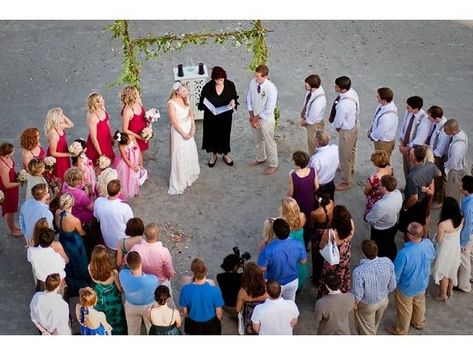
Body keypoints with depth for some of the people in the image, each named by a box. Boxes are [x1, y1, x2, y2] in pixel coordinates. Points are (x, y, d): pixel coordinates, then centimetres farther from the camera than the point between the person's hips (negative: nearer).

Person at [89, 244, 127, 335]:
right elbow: (121, 289, -16)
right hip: (113, 303, -3)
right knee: (116, 327, 24)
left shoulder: (90, 268, -27)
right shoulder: (113, 272, -36)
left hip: (99, 301, 3)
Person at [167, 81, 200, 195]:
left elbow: (191, 113, 4)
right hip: (178, 131, -7)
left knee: (190, 152, 23)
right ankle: (179, 183, 16)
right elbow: (174, 122, -21)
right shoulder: (171, 103, -25)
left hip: (188, 129, 7)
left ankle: (190, 174, 47)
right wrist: (183, 134, -15)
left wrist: (193, 128, -7)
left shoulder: (185, 99, -4)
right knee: (179, 156, 3)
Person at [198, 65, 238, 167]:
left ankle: (225, 154, 38)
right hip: (211, 117, -1)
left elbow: (234, 96, 4)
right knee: (212, 135, 14)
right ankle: (214, 155, 36)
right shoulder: (208, 87, -17)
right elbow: (202, 101, -8)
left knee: (225, 134, 15)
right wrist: (206, 105, -30)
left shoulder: (230, 85, -13)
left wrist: (233, 101, -19)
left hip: (225, 116, 1)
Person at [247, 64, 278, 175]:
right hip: (255, 117, 6)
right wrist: (252, 116, -9)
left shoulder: (271, 89, -31)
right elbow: (249, 99, -2)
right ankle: (260, 158, 52)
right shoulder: (253, 82, -14)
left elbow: (269, 110, -26)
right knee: (258, 140, 27)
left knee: (269, 143, 13)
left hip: (266, 120, -6)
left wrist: (256, 118, -16)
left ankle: (273, 165, 34)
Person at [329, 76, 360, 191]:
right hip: (355, 123, 9)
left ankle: (345, 182, 28)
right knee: (351, 149, 33)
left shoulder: (343, 104, -40)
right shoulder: (352, 91, -13)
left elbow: (338, 121, -24)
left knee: (344, 156, 10)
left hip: (347, 130, -9)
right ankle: (351, 169, 59)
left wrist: (336, 126, 0)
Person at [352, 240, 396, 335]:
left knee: (367, 329, 25)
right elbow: (392, 285, -10)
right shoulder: (388, 262, -25)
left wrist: (355, 304, -3)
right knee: (375, 325, 34)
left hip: (367, 305, -5)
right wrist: (383, 293, 10)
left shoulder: (359, 271, -39)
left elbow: (357, 295, -25)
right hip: (384, 301, 5)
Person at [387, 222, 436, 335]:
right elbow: (432, 258, 1)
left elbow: (396, 275, -26)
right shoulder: (429, 244, -24)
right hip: (422, 283, 5)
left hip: (407, 288, -5)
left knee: (404, 310, 22)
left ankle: (401, 331, 46)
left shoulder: (404, 253, -42)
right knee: (419, 303, 33)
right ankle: (419, 323, 59)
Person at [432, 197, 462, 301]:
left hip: (446, 251, -6)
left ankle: (443, 295, 35)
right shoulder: (461, 219, -16)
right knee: (452, 270, 27)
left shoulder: (443, 224, -35)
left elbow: (438, 240, -20)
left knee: (444, 272, 17)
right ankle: (450, 290, 48)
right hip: (456, 248, 6)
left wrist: (437, 234, -1)